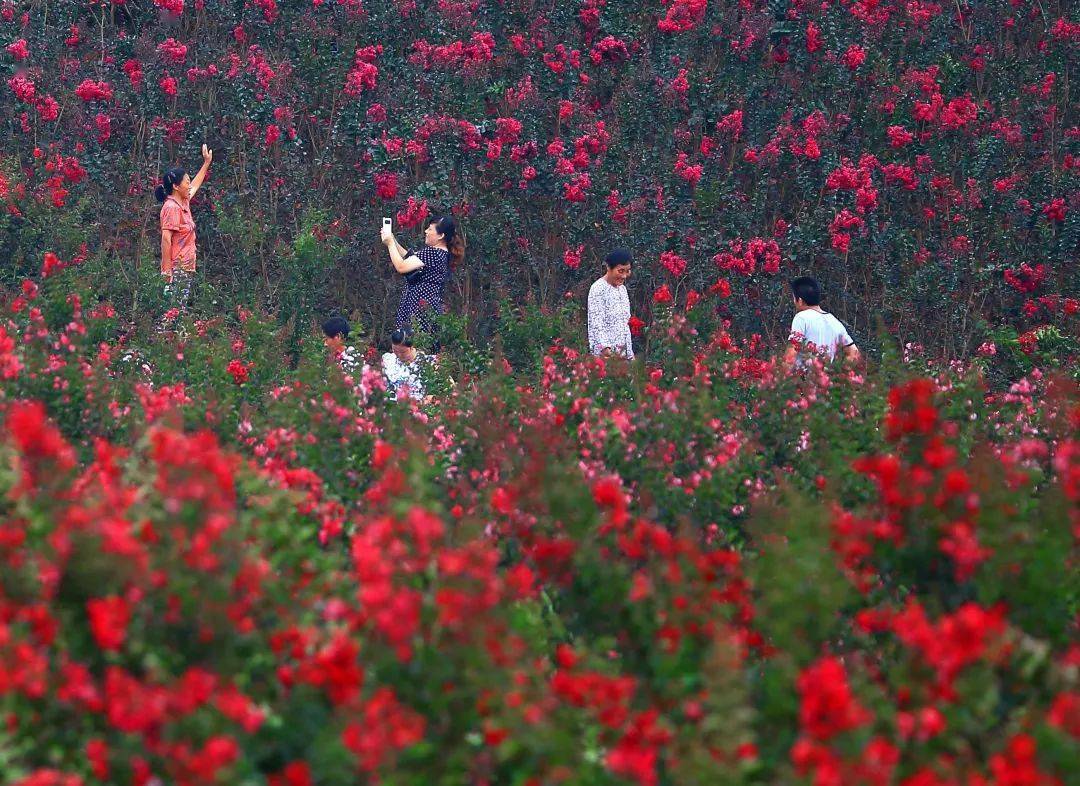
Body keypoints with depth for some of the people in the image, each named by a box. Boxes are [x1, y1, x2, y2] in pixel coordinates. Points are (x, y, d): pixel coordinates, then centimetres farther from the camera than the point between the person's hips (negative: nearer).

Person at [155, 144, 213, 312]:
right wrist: (167, 271, -23)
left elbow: (194, 187, 36)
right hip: (176, 270, -10)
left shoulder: (183, 203, 15)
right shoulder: (172, 207, -13)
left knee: (182, 311, 6)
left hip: (185, 269, 10)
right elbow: (166, 238, -19)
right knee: (176, 311, -13)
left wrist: (207, 163, 42)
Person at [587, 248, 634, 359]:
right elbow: (596, 323, -18)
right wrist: (605, 348, -31)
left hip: (622, 352, 7)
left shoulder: (622, 289, 15)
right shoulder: (598, 289, -9)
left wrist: (630, 354, 16)